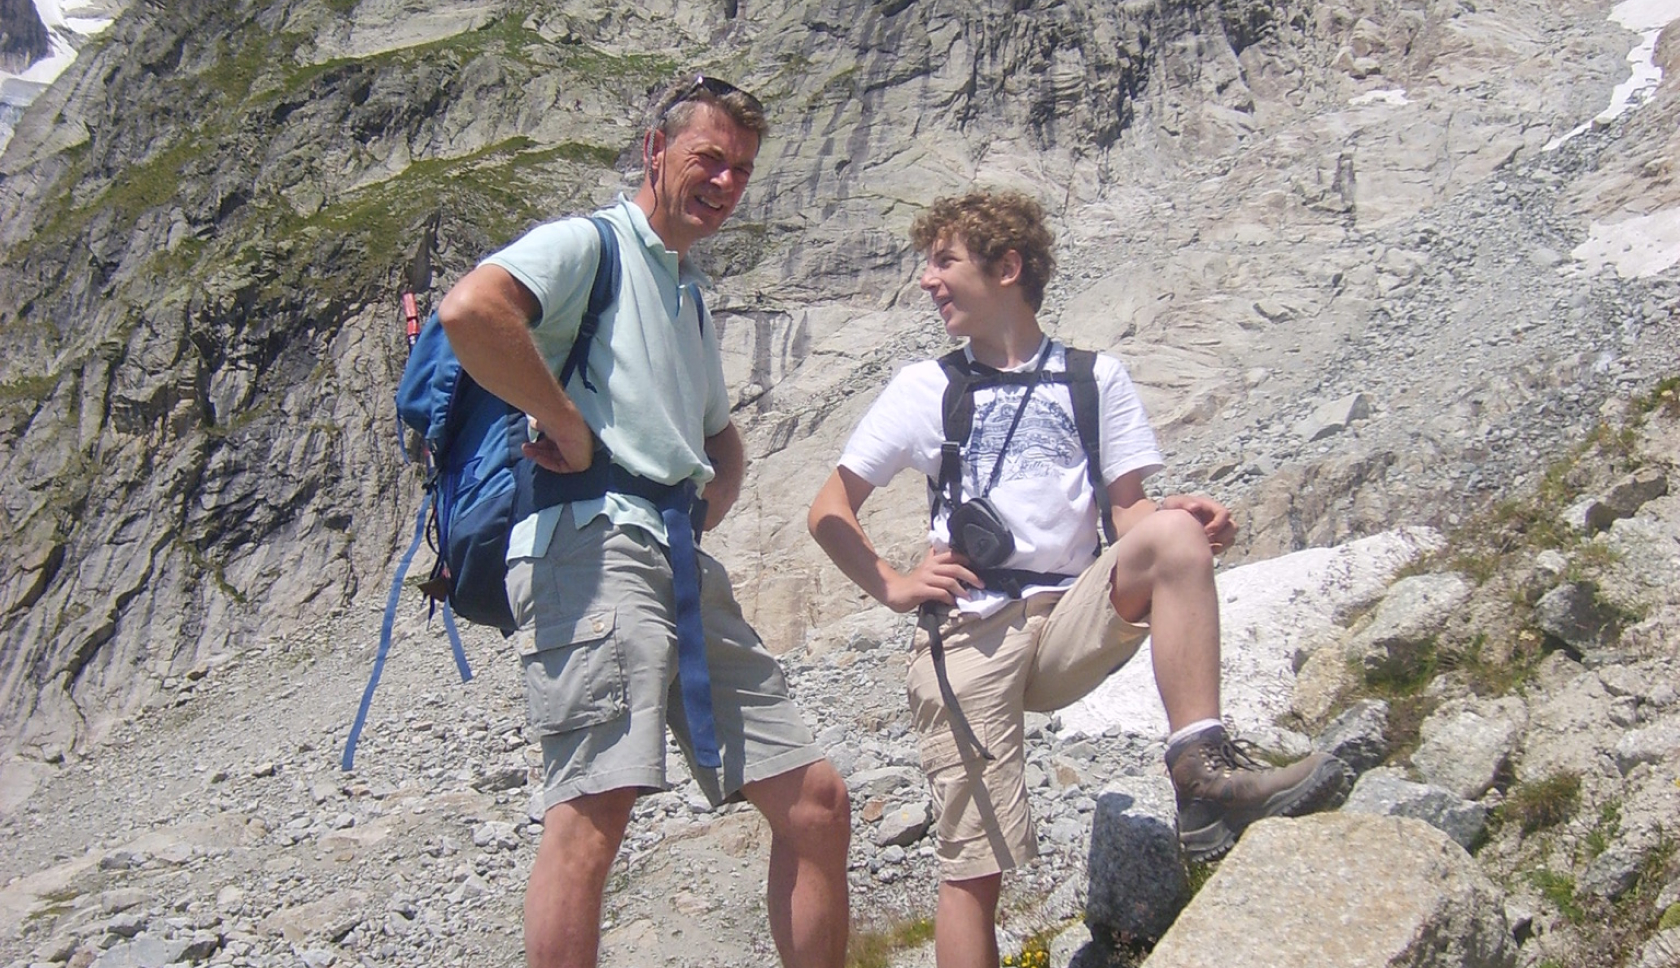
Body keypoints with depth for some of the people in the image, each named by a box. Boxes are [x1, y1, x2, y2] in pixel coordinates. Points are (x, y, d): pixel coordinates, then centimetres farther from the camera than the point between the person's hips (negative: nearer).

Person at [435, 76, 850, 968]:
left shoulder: (690, 294, 29)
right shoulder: (588, 244, 3)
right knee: (594, 805, -20)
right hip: (592, 539, -8)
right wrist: (571, 429, -11)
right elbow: (468, 309, -18)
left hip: (684, 563, 9)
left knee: (816, 801, 5)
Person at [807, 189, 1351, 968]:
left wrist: (1187, 520, -14)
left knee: (1172, 532, -27)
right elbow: (828, 513, 15)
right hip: (967, 634, 0)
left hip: (1074, 623, 0)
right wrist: (894, 586, -1)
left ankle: (1204, 771, -31)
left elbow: (1127, 507, 8)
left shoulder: (1096, 379, 15)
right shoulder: (925, 388, 15)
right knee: (974, 866, -7)